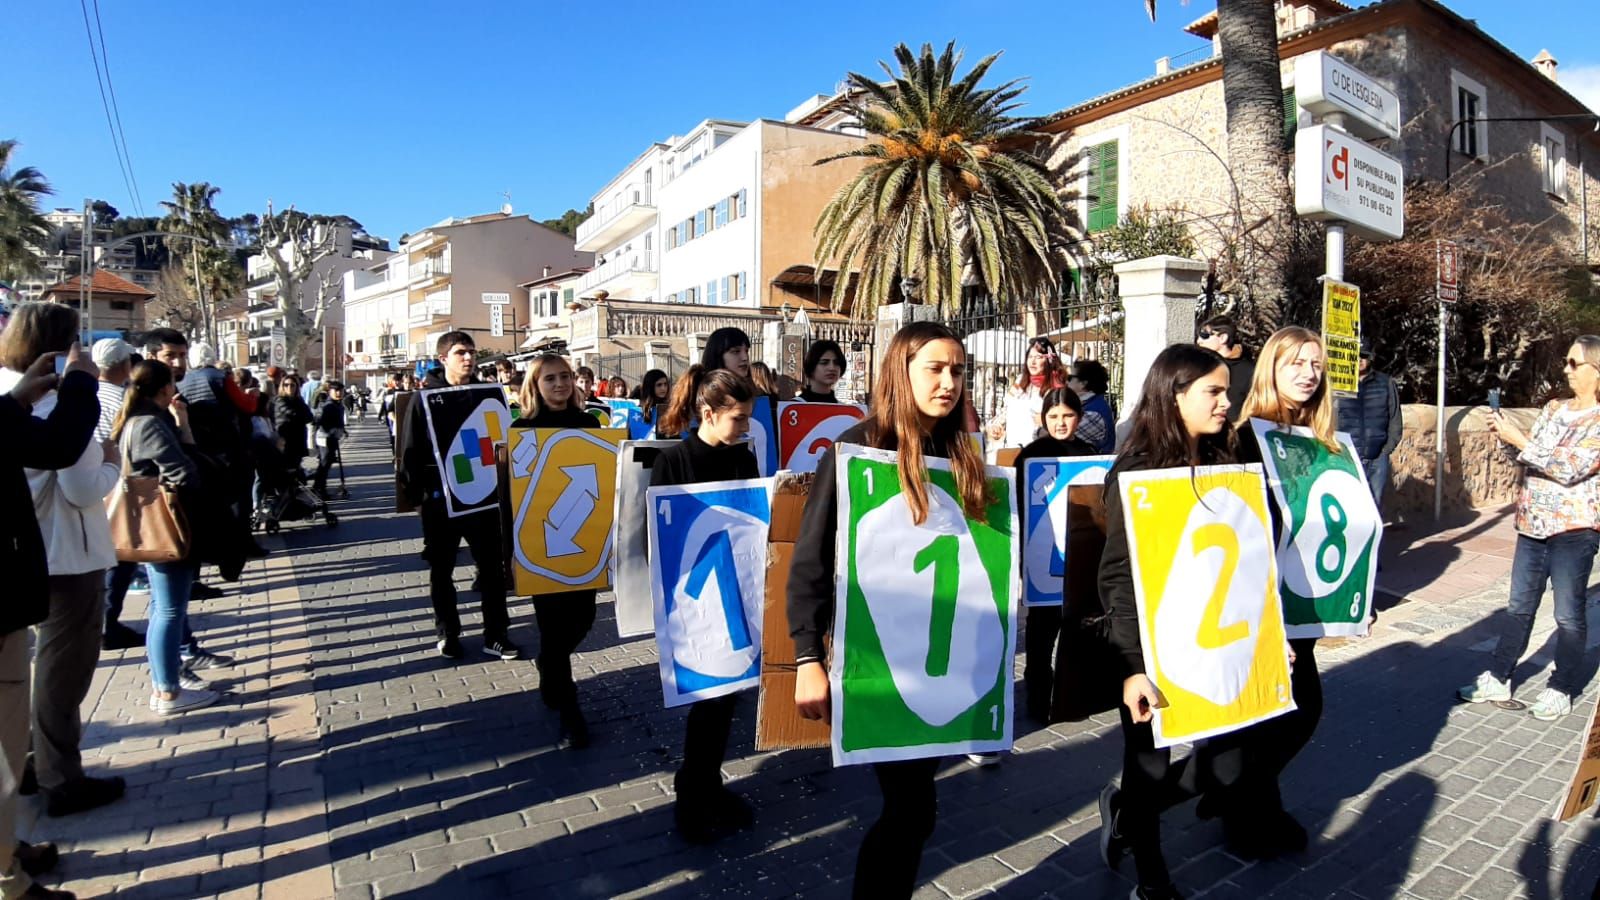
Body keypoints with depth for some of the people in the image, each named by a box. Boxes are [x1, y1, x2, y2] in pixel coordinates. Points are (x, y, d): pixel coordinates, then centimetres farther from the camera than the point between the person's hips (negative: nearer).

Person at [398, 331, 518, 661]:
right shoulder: (426, 397, -2)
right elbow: (411, 450, -3)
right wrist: (416, 495, -9)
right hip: (440, 497, -2)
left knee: (492, 565, 4)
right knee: (441, 569, 10)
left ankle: (496, 635, 13)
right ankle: (447, 633, 25)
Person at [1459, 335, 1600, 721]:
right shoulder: (1553, 408, 9)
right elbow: (1528, 457, 12)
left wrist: (1518, 439, -21)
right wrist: (1508, 435, -5)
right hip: (1533, 526, 6)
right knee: (1519, 607, 13)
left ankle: (1561, 690, 20)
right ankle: (1498, 678, 21)